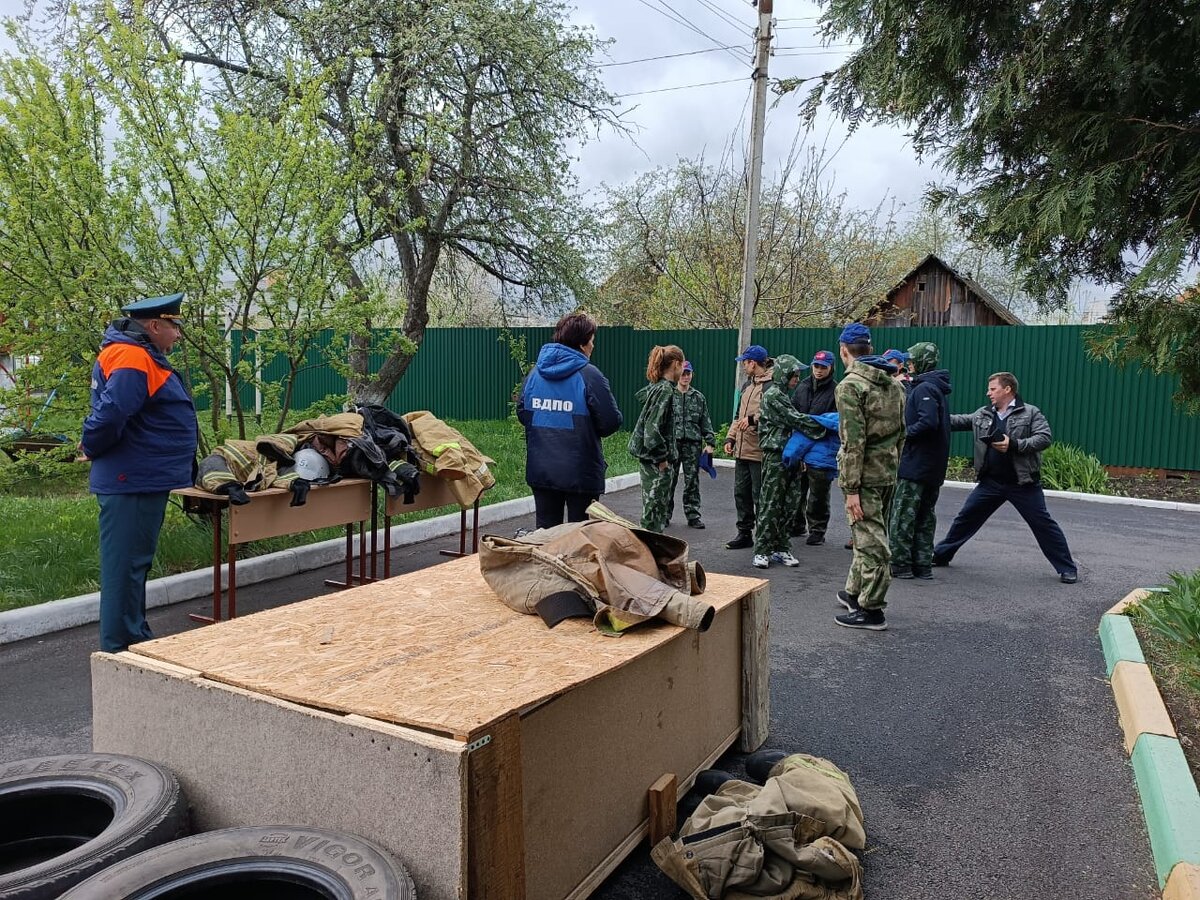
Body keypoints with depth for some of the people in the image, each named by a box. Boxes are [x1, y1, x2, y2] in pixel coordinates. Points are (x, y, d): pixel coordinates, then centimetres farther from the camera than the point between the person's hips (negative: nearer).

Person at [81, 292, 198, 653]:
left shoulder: (143, 356, 16)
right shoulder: (131, 359, -19)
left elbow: (110, 415, 24)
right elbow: (110, 414, -29)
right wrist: (92, 449, -13)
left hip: (143, 480, 11)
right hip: (130, 483, -11)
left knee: (134, 565, 18)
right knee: (125, 566, -3)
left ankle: (137, 638, 31)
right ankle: (119, 649, 6)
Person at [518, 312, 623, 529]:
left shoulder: (536, 372, 3)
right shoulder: (589, 375, -14)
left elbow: (522, 412, 10)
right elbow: (611, 421, -14)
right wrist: (589, 431, 6)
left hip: (540, 470, 5)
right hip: (581, 473, -5)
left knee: (545, 531, 15)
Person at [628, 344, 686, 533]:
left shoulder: (657, 386, 9)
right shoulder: (666, 390, -18)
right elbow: (653, 428, -24)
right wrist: (662, 458, -17)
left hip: (652, 458, 10)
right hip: (656, 461, -10)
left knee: (660, 506, 17)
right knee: (654, 508, -3)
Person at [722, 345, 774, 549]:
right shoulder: (747, 385, 18)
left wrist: (753, 419, -28)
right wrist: (731, 438, 16)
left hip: (760, 452, -9)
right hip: (742, 450, 9)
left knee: (760, 496, -1)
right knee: (741, 492, 13)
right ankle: (744, 533, 23)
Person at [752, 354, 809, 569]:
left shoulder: (783, 395, 20)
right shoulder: (773, 395, -10)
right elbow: (796, 421, -14)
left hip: (789, 456, 9)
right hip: (775, 456, -9)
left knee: (789, 503, 9)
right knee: (770, 504, -6)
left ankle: (781, 548, 16)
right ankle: (762, 551, 0)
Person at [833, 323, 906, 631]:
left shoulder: (851, 385, -14)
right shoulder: (894, 384, 12)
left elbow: (854, 441, -19)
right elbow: (900, 432, 16)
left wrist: (851, 488, -18)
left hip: (865, 475, -8)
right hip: (888, 473, 8)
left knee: (870, 541, -2)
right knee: (868, 536, 19)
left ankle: (871, 610, 6)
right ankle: (856, 592, 34)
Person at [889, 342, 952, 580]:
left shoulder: (924, 388, -14)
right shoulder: (938, 389, 15)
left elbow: (928, 422, -26)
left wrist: (906, 433, -13)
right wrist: (908, 431, 10)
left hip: (915, 465, -10)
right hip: (934, 468, 10)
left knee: (902, 515, -3)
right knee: (926, 516, 13)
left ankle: (900, 564, 1)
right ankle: (923, 565, 18)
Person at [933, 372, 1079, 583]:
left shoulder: (1030, 413, -4)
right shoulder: (982, 414, 9)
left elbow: (1044, 438, -12)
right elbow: (957, 421, 11)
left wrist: (1014, 444, -22)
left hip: (1023, 483, -4)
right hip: (990, 482, 4)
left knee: (1043, 524, 0)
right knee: (965, 517, 8)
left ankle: (1067, 569, 11)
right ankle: (941, 554, 22)